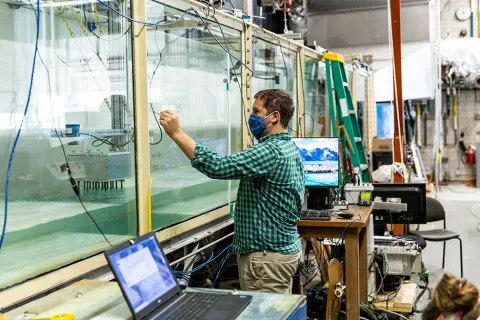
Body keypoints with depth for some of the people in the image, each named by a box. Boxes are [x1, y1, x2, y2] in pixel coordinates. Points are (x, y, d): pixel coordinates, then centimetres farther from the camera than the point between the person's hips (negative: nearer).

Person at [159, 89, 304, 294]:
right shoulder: (287, 148, 13)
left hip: (267, 255, -11)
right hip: (283, 248, 11)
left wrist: (176, 132, -23)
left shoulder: (272, 152, -21)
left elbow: (218, 167, -29)